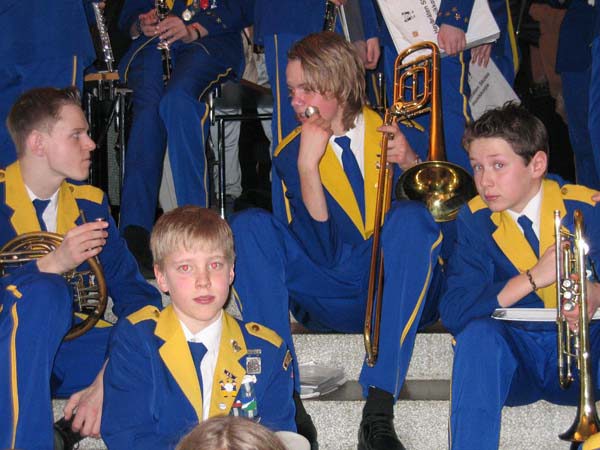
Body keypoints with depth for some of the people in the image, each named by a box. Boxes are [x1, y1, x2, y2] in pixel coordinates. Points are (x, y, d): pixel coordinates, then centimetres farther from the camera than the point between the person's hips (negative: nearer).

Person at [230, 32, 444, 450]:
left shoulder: (393, 131, 2)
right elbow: (322, 249, -10)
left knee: (409, 216, -30)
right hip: (327, 301, 1)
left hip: (395, 291, -1)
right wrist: (306, 167, -21)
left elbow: (443, 216, 0)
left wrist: (411, 163, -15)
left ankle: (379, 409, -38)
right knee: (250, 226, -19)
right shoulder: (291, 153, 2)